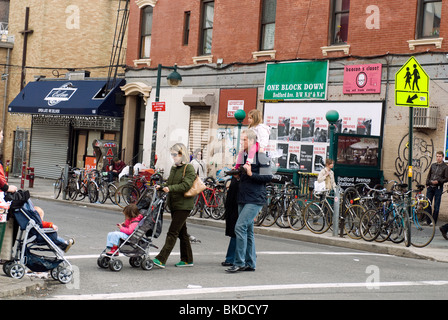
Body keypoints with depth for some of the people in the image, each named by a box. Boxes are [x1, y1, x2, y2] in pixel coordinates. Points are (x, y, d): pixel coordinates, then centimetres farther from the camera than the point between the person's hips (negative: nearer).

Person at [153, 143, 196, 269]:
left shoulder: (189, 168, -8)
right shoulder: (174, 168, 16)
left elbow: (186, 185, -20)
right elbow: (169, 183, 16)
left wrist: (170, 188, -28)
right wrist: (161, 187, -4)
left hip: (183, 205, -8)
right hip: (174, 205, 8)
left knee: (173, 232, -12)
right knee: (182, 232, 13)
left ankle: (161, 259, -18)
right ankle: (187, 259, 21)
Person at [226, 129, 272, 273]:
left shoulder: (261, 156, -8)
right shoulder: (243, 155, 17)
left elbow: (268, 177, -15)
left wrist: (251, 174, -22)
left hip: (255, 200, -9)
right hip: (243, 199, 9)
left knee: (240, 227, -17)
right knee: (248, 230, 11)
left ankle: (239, 262, -12)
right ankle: (250, 264, 17)